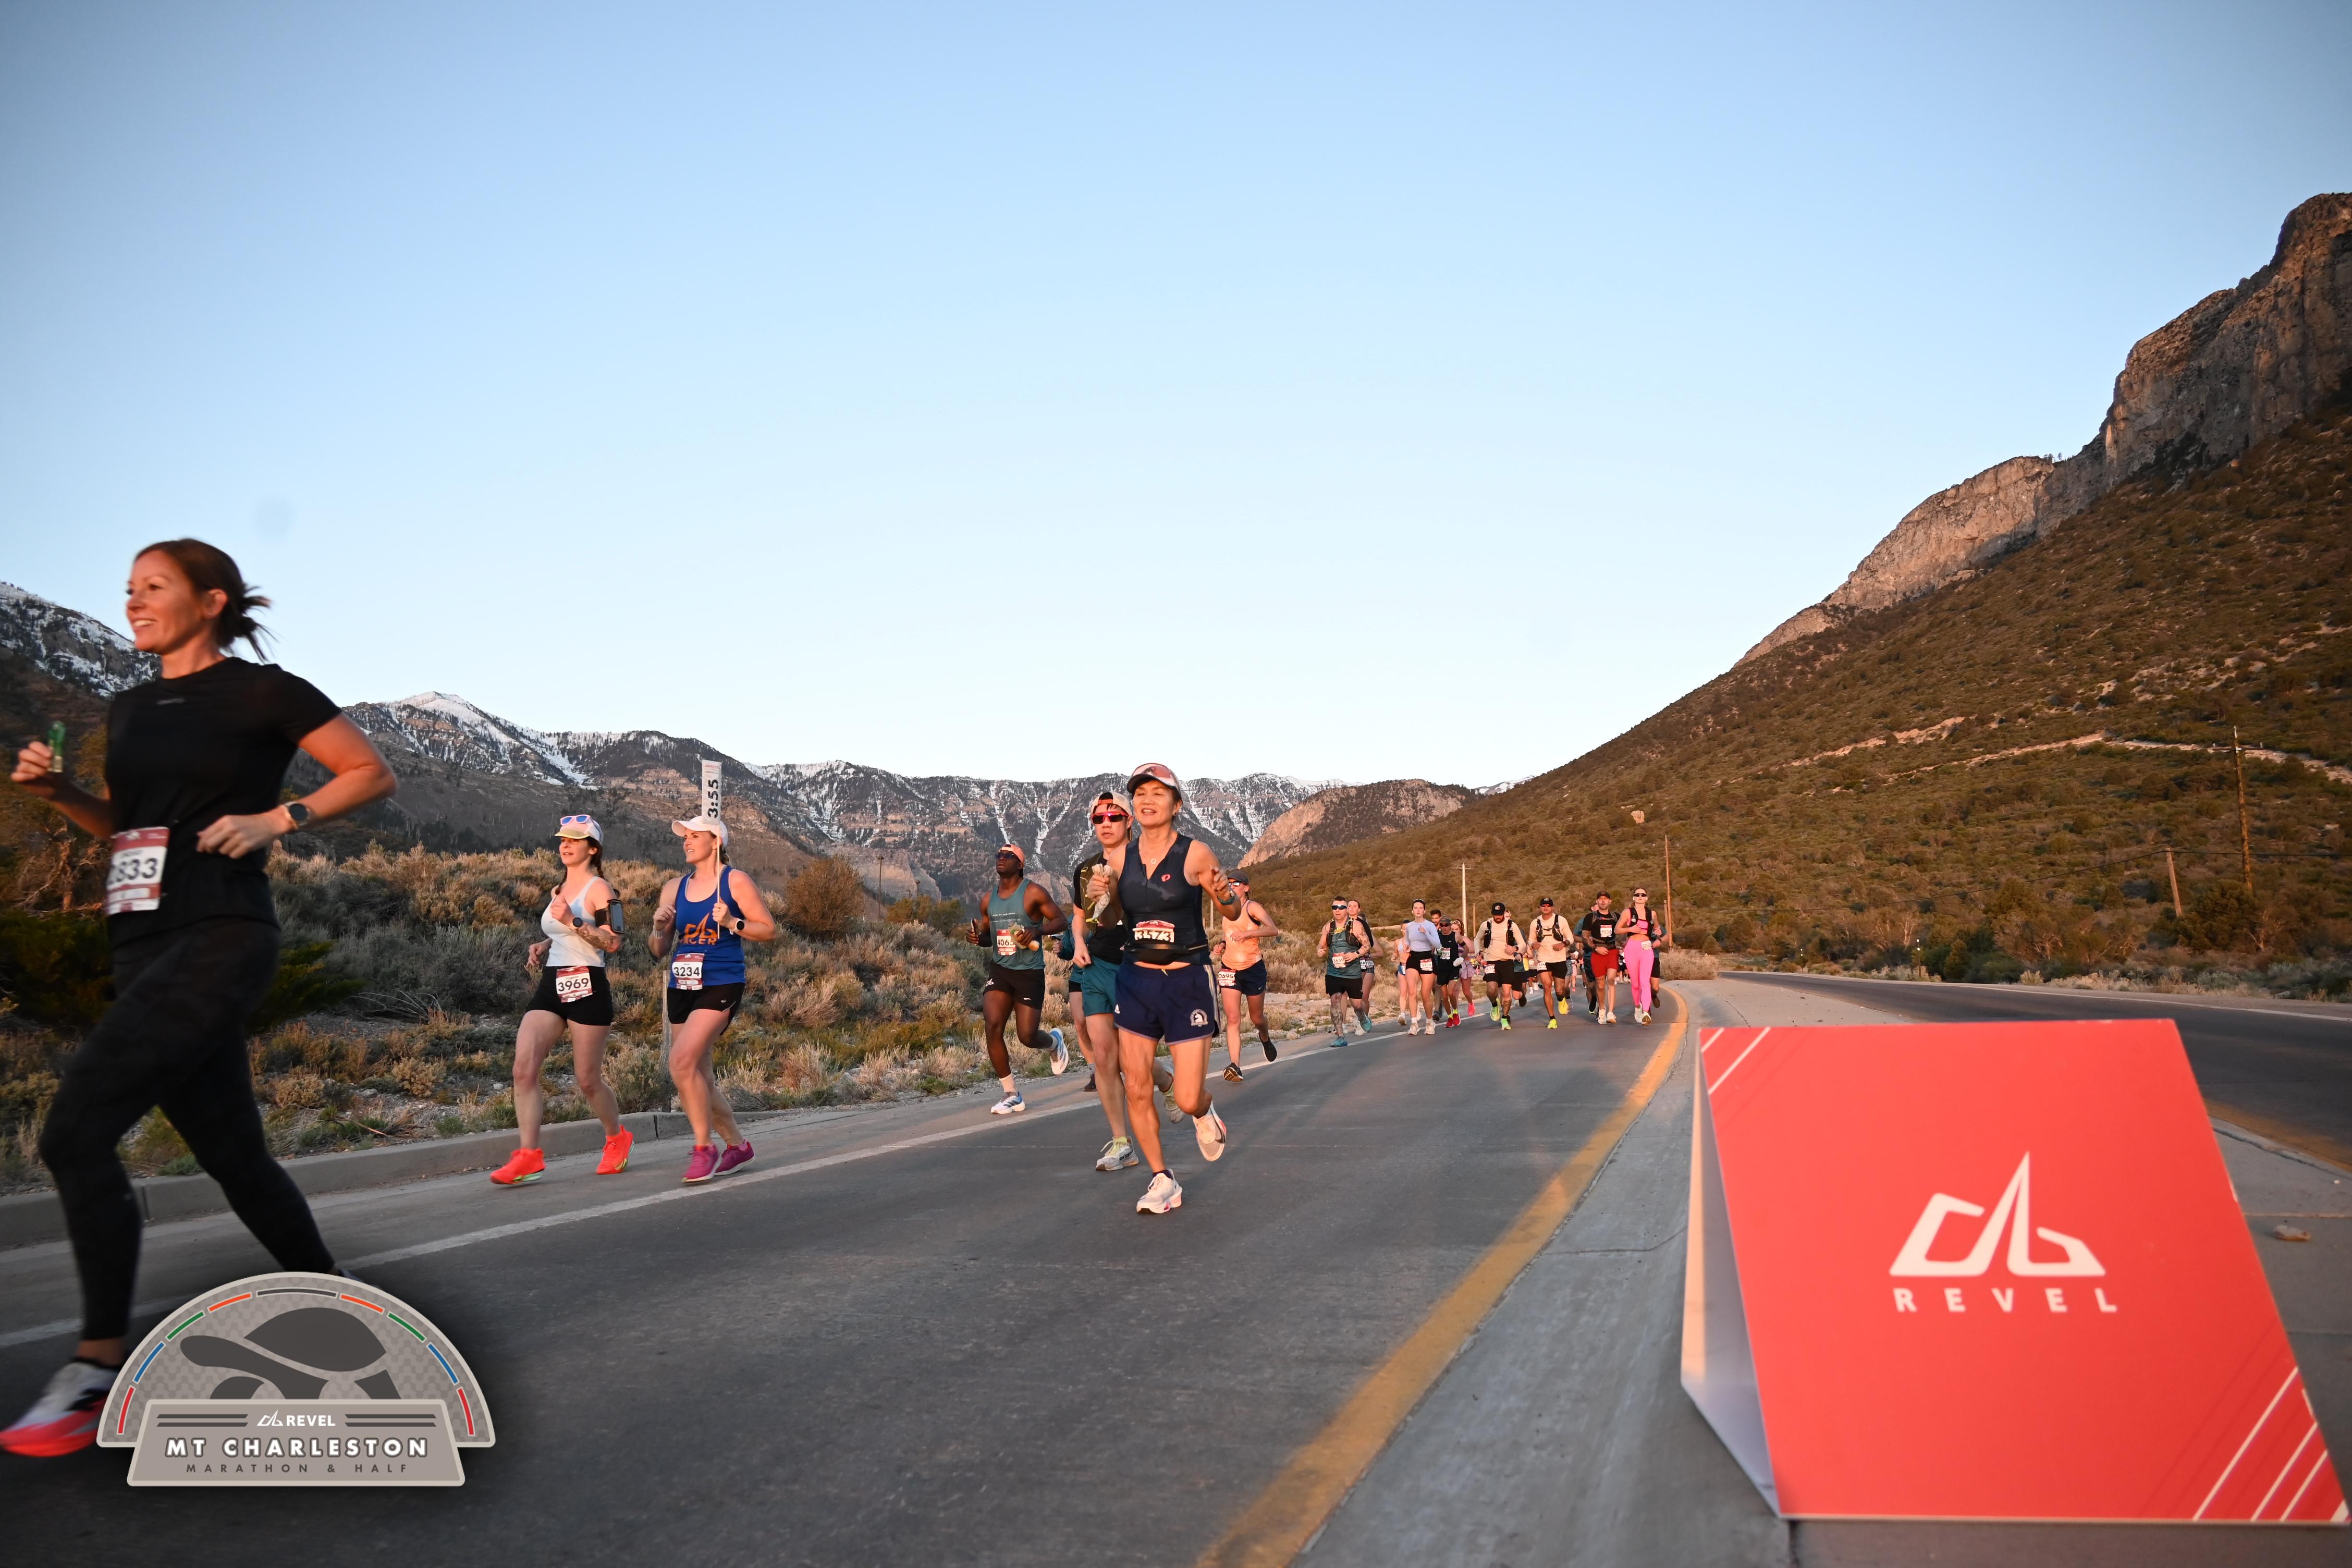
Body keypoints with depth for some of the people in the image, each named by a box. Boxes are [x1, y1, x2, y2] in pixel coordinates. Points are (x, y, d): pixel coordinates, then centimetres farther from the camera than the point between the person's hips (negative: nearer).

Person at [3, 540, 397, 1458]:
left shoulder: (263, 693, -4)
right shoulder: (129, 709, 16)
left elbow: (374, 774, -2)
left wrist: (275, 819, -13)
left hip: (220, 941, -8)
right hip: (144, 948, 8)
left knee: (75, 1130, -18)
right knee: (233, 1155, 12)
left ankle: (100, 1368, -8)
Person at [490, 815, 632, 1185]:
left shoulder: (600, 890, -6)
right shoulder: (558, 890, 19)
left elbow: (613, 943, -15)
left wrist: (573, 921, -22)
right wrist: (544, 947, 13)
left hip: (587, 986, -7)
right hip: (552, 986, 7)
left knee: (587, 1079, 1)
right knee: (524, 1068, -11)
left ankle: (617, 1138, 26)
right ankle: (529, 1155, -10)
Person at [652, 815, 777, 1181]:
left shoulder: (735, 882, -2)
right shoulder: (674, 888, 11)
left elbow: (769, 930, -3)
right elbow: (660, 951, 13)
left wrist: (731, 923, -16)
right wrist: (659, 927, -7)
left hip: (721, 985, -6)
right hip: (682, 986, 6)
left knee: (682, 1061, -21)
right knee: (698, 1075, 8)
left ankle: (704, 1148, -7)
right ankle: (737, 1144, 26)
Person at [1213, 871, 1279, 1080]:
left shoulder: (1252, 907, -9)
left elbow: (1272, 929, -23)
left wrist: (1248, 933, -34)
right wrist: (1221, 944, 9)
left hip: (1253, 968, -4)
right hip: (1229, 969, 4)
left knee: (1257, 1018, 12)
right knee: (1232, 1019, -10)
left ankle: (1265, 1038, 47)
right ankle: (1234, 1065, -18)